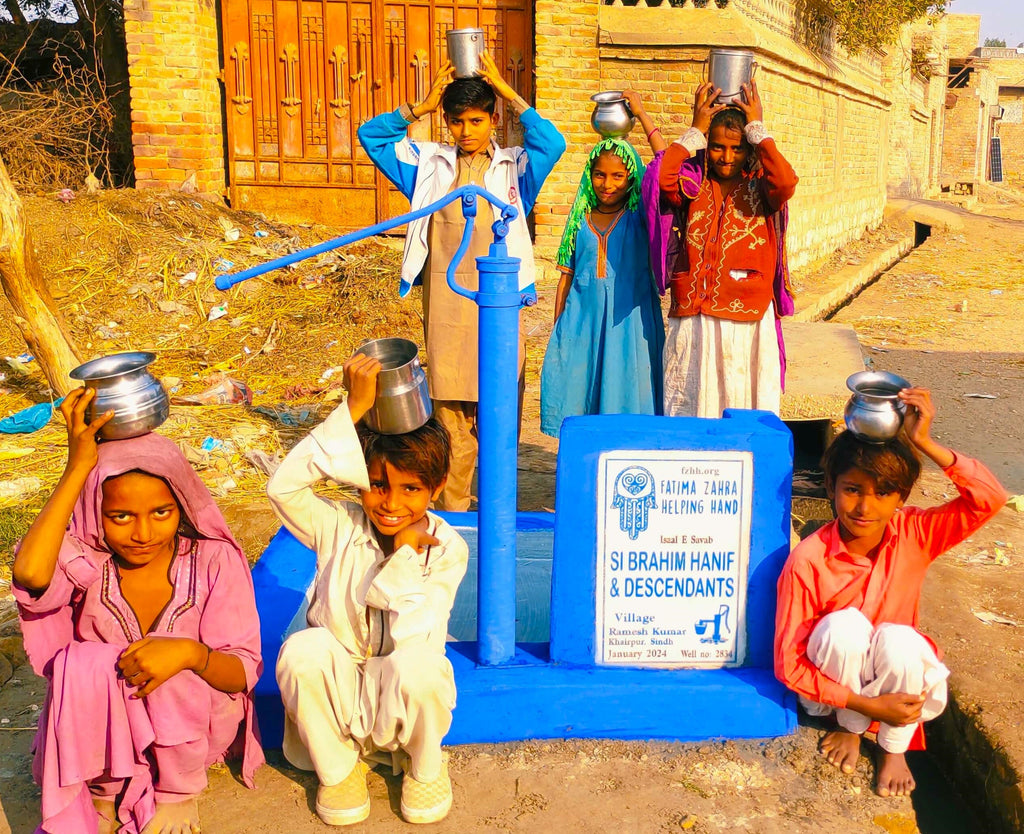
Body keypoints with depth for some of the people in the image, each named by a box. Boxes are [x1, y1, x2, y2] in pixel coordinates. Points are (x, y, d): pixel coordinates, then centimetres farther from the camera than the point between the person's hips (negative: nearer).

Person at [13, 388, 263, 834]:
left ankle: (179, 790, -3)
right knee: (82, 663, -29)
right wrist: (77, 469, -36)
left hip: (191, 724, 0)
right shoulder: (84, 558, -14)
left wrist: (191, 653, -39)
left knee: (175, 672, -32)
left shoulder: (215, 560, -15)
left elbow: (243, 672, -16)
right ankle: (104, 791, -4)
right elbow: (30, 575, -40)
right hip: (99, 727, 1)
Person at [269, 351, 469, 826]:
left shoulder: (446, 550, -10)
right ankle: (337, 767, -2)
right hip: (337, 692, 1)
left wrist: (406, 554, -23)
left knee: (418, 664, -35)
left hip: (398, 699, -1)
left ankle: (424, 767, 0)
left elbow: (414, 636, -21)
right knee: (304, 649, -31)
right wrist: (353, 408, -30)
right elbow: (282, 487, -28)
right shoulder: (339, 528, -8)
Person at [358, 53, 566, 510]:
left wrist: (509, 94, -10)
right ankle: (452, 512, 15)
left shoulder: (515, 167, 5)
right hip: (444, 302, 1)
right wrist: (420, 107, 0)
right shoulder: (430, 164, 11)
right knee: (451, 414, 5)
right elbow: (371, 135, 10)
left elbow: (552, 143, -13)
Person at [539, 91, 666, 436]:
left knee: (623, 400, -1)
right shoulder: (580, 220, 10)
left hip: (627, 322, -3)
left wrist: (642, 115, -10)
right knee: (577, 396, 2)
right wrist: (557, 332, 10)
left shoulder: (641, 217, 2)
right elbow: (566, 278, 12)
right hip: (581, 320, 3)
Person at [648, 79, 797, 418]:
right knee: (689, 407, 7)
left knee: (745, 406, 4)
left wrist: (758, 129, -9)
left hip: (749, 322, -1)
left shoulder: (760, 189, 4)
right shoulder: (693, 184, 5)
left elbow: (786, 182, -19)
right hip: (693, 322, 1)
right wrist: (696, 131, -7)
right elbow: (661, 177, -16)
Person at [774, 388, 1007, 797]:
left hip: (901, 683, 2)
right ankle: (849, 728, -3)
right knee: (845, 625, -32)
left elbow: (989, 498, -30)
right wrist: (869, 706, -25)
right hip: (834, 686, -2)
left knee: (898, 639, -31)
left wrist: (925, 443, -37)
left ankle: (894, 748, -2)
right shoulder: (808, 559, -24)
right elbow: (788, 664, -21)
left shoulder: (913, 534, -15)